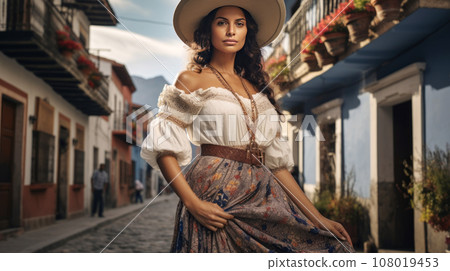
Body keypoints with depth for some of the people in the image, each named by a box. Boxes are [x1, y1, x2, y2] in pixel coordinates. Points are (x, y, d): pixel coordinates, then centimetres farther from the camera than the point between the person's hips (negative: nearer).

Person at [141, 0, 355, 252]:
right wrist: (192, 203, -17)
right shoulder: (192, 80, 3)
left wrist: (318, 219, 9)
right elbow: (164, 148, -4)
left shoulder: (256, 86, 16)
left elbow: (276, 160, 14)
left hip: (263, 200, 5)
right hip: (216, 196, -4)